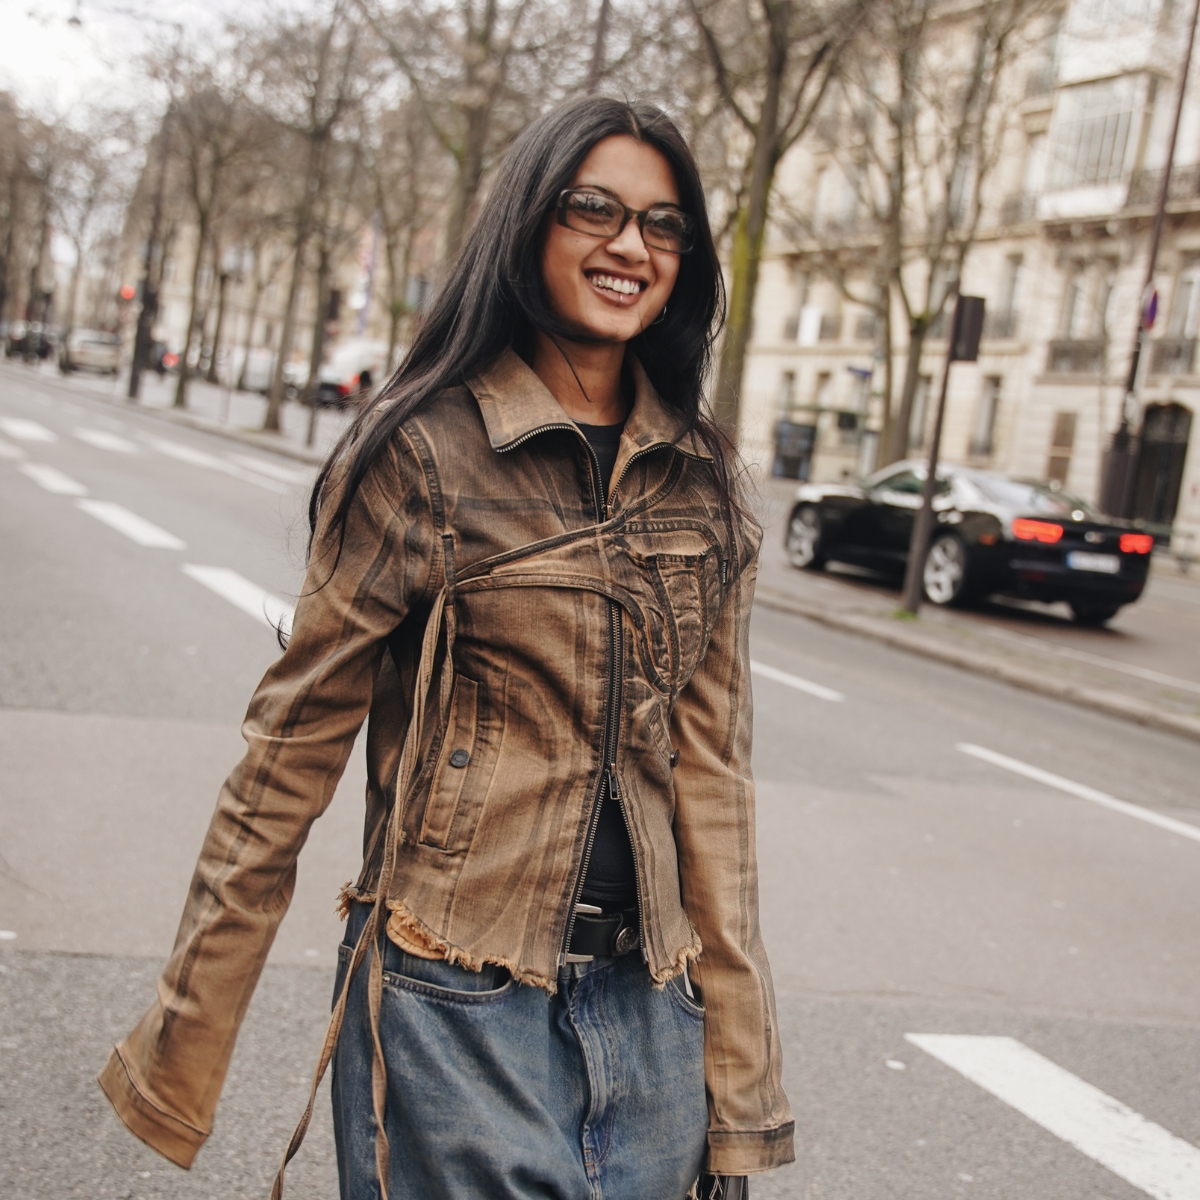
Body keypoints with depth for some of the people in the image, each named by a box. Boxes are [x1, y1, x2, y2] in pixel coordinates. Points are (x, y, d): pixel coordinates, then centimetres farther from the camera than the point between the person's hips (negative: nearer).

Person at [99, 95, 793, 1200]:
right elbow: (294, 747, -5)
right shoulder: (428, 451, -8)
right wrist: (182, 1048, -3)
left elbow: (712, 767, 5)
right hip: (458, 1008, -4)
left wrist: (739, 1098, 5)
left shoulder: (702, 479, 5)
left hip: (647, 1014, 5)